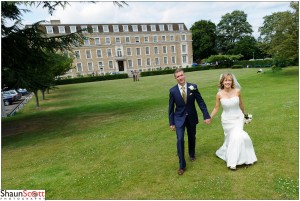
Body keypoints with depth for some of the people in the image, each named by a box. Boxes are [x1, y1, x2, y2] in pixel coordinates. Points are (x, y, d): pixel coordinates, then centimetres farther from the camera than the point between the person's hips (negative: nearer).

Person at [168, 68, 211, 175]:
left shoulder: (193, 87, -10)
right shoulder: (173, 90, -10)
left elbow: (201, 102, -7)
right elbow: (171, 107, -3)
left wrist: (206, 116, -12)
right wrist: (171, 122, -2)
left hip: (191, 117, 2)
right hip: (179, 118, -1)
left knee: (192, 138, 19)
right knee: (180, 140, -10)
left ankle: (192, 154, 49)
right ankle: (182, 165, 4)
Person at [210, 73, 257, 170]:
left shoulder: (237, 91, -11)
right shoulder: (219, 94, -12)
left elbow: (241, 104, 5)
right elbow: (216, 108, -3)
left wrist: (244, 114, 19)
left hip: (238, 118, 1)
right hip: (227, 120, 0)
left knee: (236, 137, -10)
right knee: (231, 138, 4)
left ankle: (232, 161, 12)